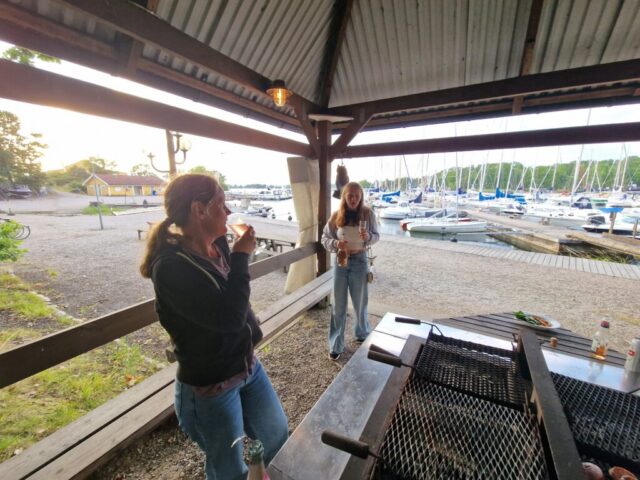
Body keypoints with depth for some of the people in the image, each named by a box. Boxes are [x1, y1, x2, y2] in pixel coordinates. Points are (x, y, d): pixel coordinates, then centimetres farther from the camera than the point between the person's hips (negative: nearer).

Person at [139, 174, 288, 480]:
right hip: (210, 385, -7)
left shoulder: (218, 245, -5)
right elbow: (229, 317, -34)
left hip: (248, 365, 7)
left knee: (278, 435, 26)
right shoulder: (171, 266, -27)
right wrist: (241, 256, -27)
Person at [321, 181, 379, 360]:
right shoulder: (336, 215, -5)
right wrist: (335, 243, -20)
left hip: (359, 261, 0)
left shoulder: (368, 213, -7)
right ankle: (336, 345, 22)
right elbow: (325, 238, 1)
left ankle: (363, 334, 44)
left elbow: (376, 236, 0)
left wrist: (368, 237, -23)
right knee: (339, 305, 8)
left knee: (360, 302, 16)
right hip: (340, 261, 1)